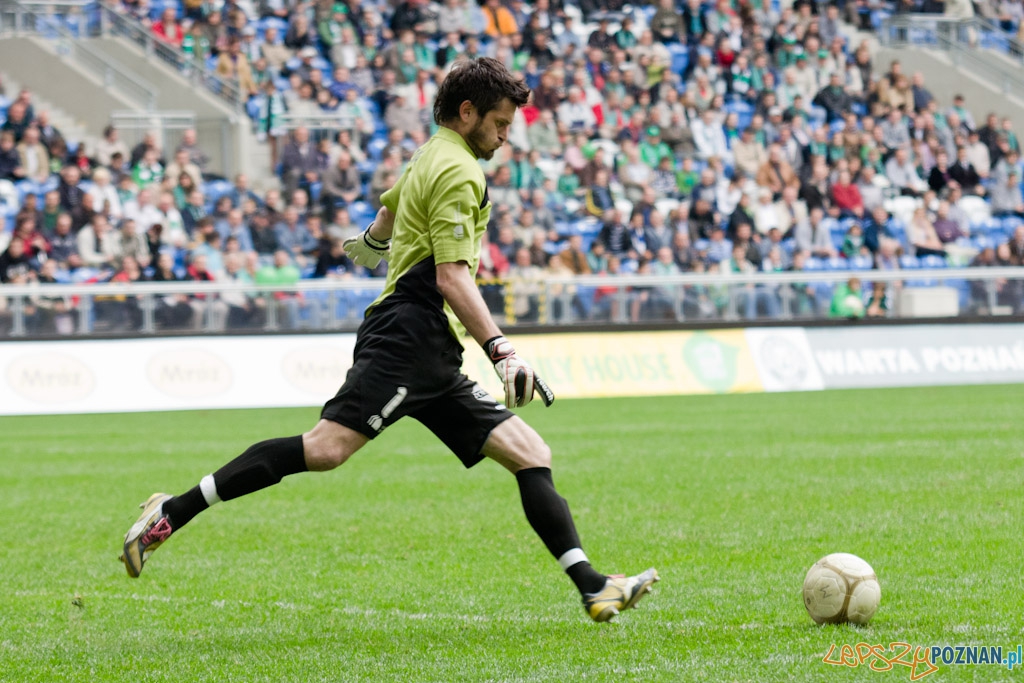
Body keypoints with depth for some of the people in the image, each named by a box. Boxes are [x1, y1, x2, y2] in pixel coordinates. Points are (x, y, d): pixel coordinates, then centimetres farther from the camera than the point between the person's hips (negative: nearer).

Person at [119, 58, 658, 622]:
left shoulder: (430, 157, 23)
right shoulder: (456, 171, -7)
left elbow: (390, 210, 44)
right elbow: (451, 277, -17)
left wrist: (373, 242, 67)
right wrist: (501, 351, -23)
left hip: (433, 361, 11)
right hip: (407, 337, -11)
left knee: (531, 456, 2)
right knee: (326, 448, -23)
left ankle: (593, 588, -4)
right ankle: (172, 513, -21)